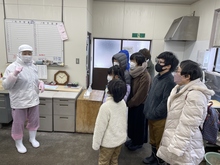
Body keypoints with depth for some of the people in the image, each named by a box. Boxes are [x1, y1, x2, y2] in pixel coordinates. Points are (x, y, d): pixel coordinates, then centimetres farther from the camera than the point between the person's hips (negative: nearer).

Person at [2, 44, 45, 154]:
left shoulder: (33, 66, 5)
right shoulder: (12, 67, -13)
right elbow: (5, 85, -16)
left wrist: (41, 83, -3)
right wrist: (14, 74, -30)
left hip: (33, 100, 6)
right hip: (19, 102, -5)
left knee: (34, 121, 18)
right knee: (18, 123, 10)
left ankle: (32, 138, 41)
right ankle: (18, 143, 33)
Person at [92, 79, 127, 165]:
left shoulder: (106, 106, -28)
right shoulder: (123, 103, -7)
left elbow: (100, 127, -21)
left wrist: (96, 144, -8)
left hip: (109, 142, -6)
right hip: (121, 139, 6)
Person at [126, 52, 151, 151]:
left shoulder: (145, 77, -25)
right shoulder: (134, 73, 1)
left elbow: (140, 94, -23)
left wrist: (128, 103, -13)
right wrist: (129, 102, 1)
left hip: (140, 105, -8)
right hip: (133, 103, 8)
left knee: (139, 123, 11)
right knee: (132, 122, 20)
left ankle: (138, 142, 32)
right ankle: (133, 139, 41)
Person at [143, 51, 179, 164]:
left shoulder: (170, 81, -22)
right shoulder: (157, 77, 4)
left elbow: (166, 102, -23)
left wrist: (154, 114, -16)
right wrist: (147, 110, 9)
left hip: (160, 118, -8)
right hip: (151, 116, 8)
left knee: (160, 142, 14)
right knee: (153, 140, 25)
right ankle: (153, 156, 46)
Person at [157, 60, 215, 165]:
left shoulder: (195, 95, -24)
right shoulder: (182, 88, 7)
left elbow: (187, 127, -26)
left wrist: (175, 149, -22)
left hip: (183, 148, -8)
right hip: (174, 139, 9)